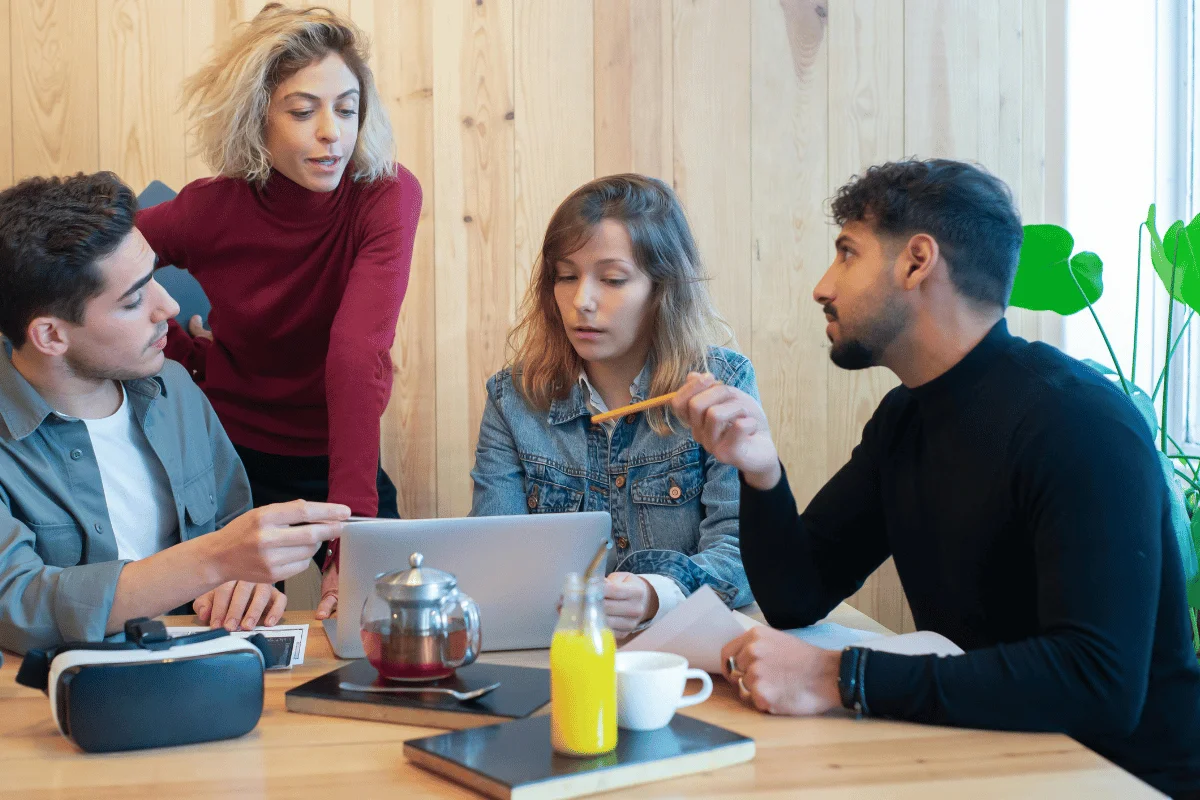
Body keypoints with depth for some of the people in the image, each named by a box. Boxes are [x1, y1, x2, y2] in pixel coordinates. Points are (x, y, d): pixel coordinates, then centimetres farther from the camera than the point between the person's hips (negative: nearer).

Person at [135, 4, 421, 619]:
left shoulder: (386, 196, -22)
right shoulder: (211, 209, -18)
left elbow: (358, 353, -36)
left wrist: (353, 530, -44)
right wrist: (184, 354, -7)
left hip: (339, 459, 0)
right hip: (230, 454, 1)